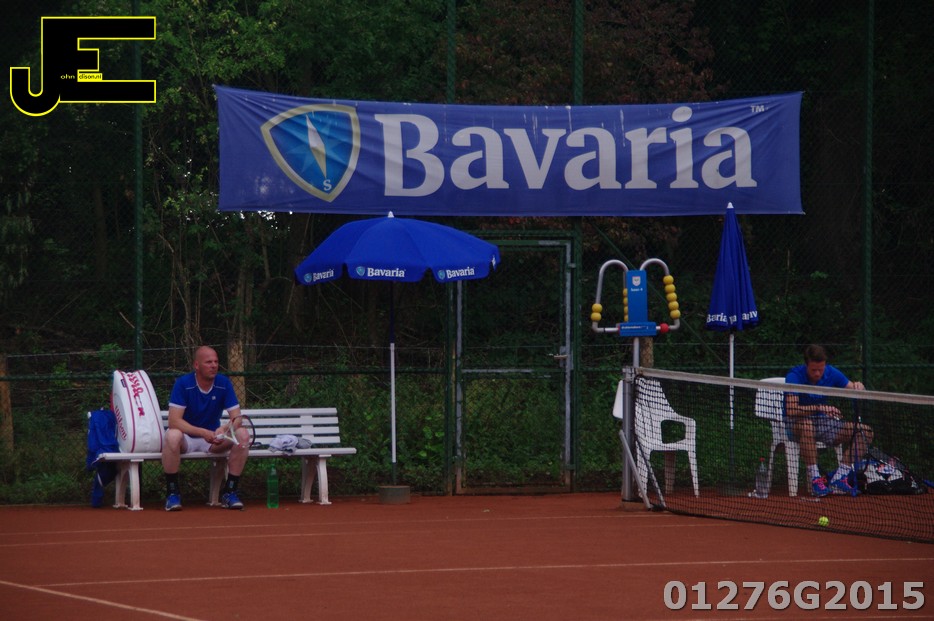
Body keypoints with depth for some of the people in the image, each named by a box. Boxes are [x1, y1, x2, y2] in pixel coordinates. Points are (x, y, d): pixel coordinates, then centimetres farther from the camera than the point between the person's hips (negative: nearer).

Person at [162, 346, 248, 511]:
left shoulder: (224, 383, -7)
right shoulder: (183, 384, -16)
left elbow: (236, 418, -10)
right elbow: (174, 421, -24)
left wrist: (224, 429, -33)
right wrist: (203, 432, -36)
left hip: (212, 436, 4)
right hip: (186, 436, -4)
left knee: (242, 435, -23)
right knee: (173, 436, -38)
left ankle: (230, 492, -14)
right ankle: (172, 493, -23)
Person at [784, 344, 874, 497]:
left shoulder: (831, 373, -3)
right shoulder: (795, 376, -18)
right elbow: (791, 410, -29)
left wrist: (859, 387, -27)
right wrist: (819, 408, -40)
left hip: (823, 423, 6)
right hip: (798, 423, -6)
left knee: (865, 432, -13)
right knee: (806, 426, -44)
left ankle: (838, 479, -15)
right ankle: (815, 479, -34)